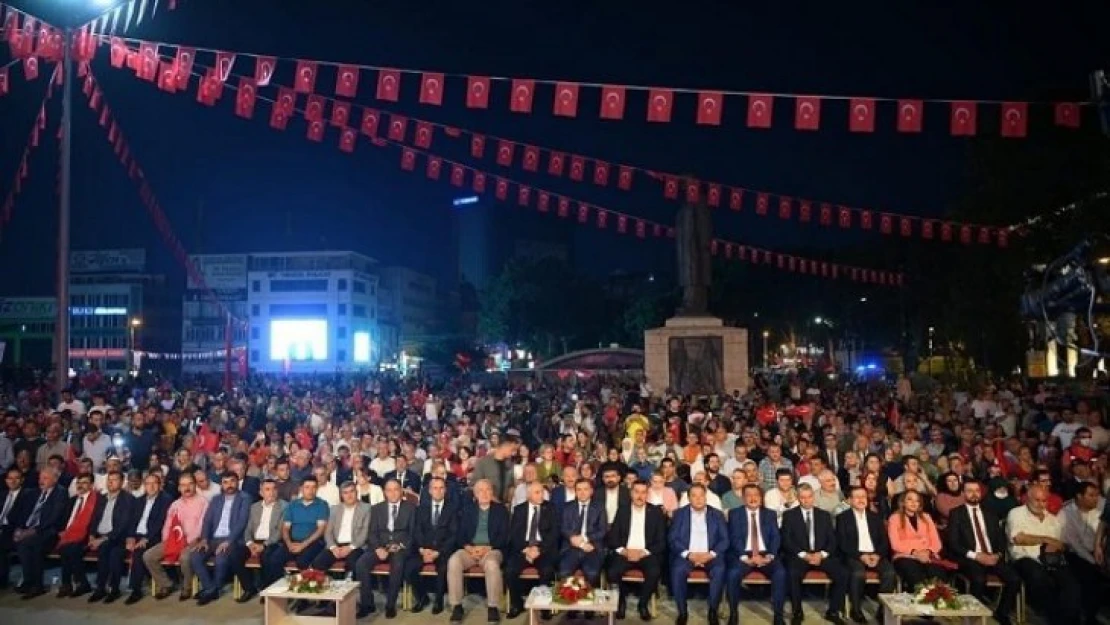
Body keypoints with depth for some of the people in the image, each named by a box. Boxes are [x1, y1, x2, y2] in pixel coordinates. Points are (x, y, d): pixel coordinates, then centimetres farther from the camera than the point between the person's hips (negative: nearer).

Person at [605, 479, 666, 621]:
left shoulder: (656, 512, 5)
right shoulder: (622, 511, 8)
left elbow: (661, 541, 0)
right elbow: (612, 537, 4)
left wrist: (643, 552, -14)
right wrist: (624, 551, -14)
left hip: (646, 554, -1)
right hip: (624, 553, 1)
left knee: (654, 572, -31)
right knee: (611, 572, -28)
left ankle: (643, 604, -4)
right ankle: (621, 600, 2)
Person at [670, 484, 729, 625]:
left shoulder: (717, 514, 10)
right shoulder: (679, 513, 8)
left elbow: (725, 539, 3)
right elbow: (672, 539, 1)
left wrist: (711, 554, -14)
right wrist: (689, 554, -14)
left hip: (710, 556, 0)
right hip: (686, 555, 0)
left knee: (719, 570, -30)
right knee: (678, 570, -30)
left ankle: (713, 611, -13)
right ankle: (682, 612, -14)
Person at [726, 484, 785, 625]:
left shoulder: (770, 514, 15)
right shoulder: (735, 514, 9)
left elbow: (776, 538, 5)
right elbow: (734, 538, -1)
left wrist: (769, 556, -12)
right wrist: (745, 557, -16)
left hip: (766, 555, 2)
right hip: (744, 555, -1)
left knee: (780, 573, -28)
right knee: (733, 573, -31)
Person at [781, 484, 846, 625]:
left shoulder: (824, 515, 14)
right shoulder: (789, 515, 6)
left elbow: (832, 540, 8)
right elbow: (786, 541, -2)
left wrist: (822, 554, -11)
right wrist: (804, 555, -16)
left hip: (821, 555, 3)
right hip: (799, 555, -3)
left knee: (842, 574, -23)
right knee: (793, 574, -34)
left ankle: (833, 611, -4)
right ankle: (797, 612, -13)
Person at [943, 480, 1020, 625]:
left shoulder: (990, 514, 19)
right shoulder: (956, 513, 4)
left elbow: (1001, 538, 13)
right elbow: (953, 542, -4)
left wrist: (998, 554, -7)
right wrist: (976, 555, -15)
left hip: (992, 557, 4)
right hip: (970, 559, -4)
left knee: (1014, 579, -21)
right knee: (979, 580, -35)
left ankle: (1001, 613, 1)